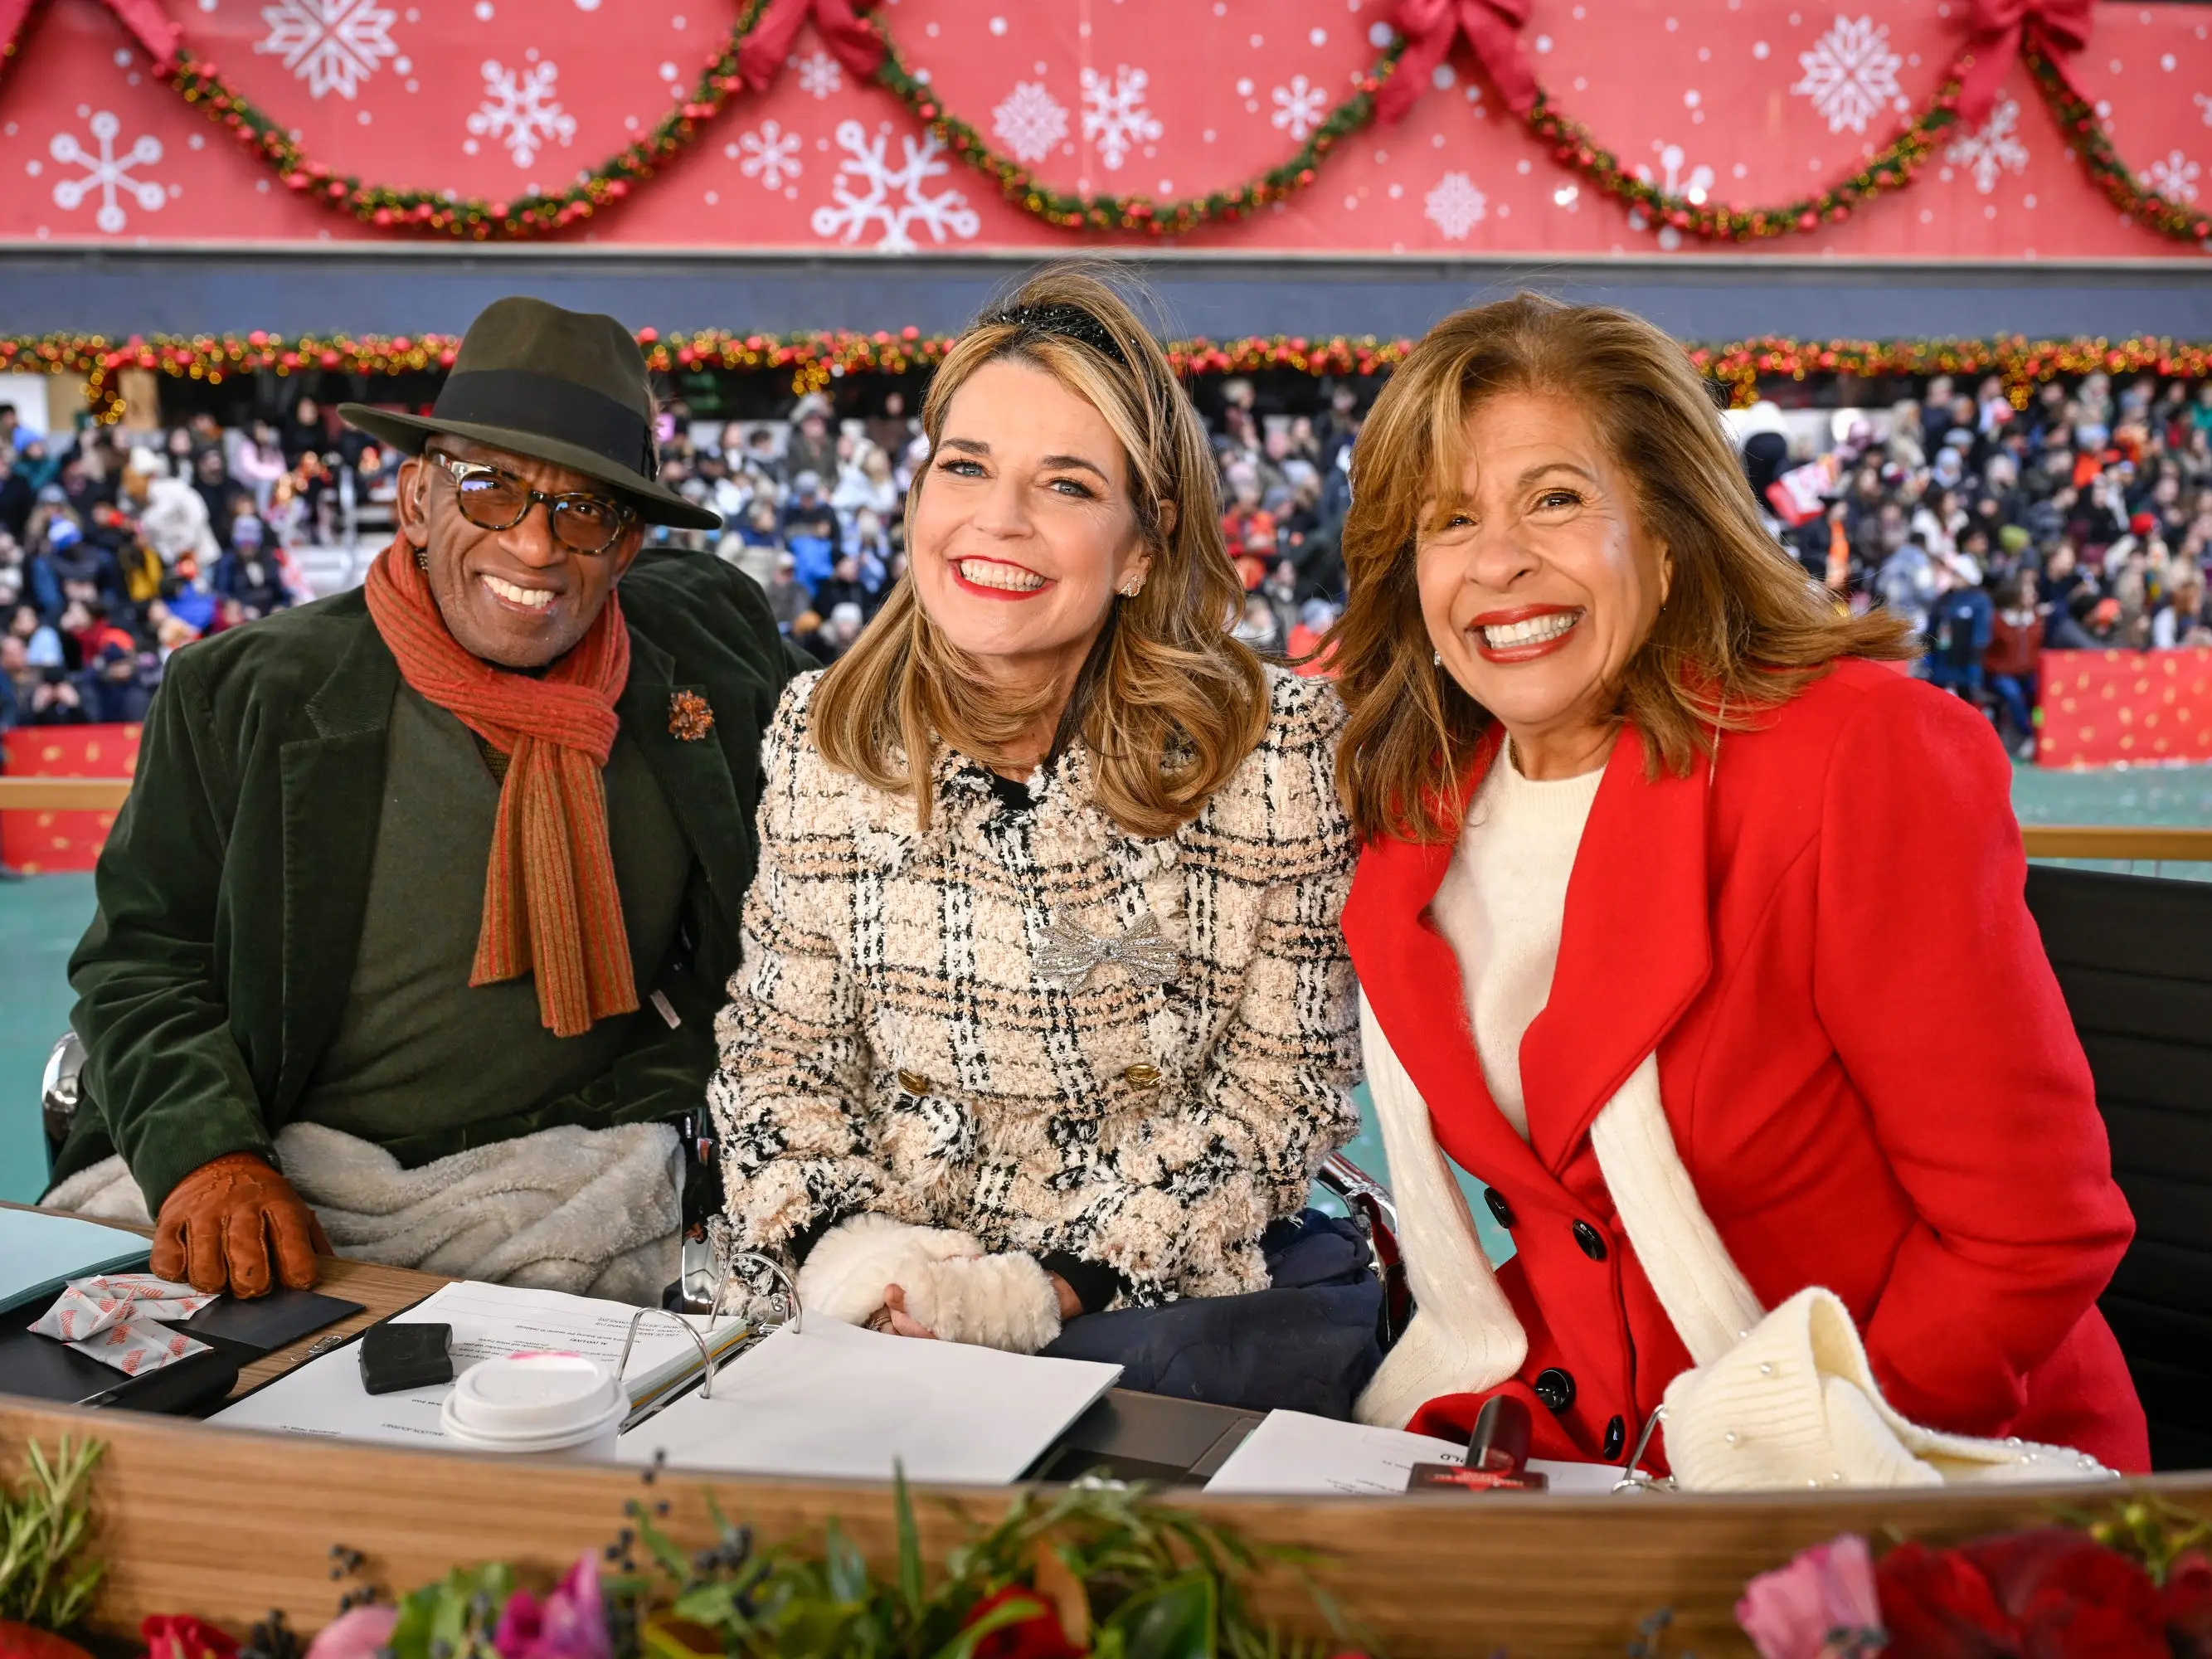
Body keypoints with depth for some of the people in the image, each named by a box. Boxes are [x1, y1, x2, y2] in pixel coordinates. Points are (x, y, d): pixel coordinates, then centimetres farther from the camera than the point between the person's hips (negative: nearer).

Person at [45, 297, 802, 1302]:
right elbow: (141, 958, 4)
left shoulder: (710, 644, 6)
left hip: (579, 1174, 1)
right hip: (284, 1162, 0)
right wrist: (203, 1154, -14)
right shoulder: (242, 692, 0)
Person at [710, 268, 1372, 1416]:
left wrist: (1047, 1287, -16)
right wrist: (829, 1235, -12)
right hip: (883, 1280, 1)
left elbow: (1279, 1085, -7)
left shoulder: (1282, 751, -8)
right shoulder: (822, 740, 1)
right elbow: (780, 1049, 7)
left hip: (1180, 1277, -1)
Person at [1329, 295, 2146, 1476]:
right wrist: (1496, 1422, -5)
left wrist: (1789, 1468, -18)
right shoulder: (1414, 819, 1)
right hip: (1586, 1459, 5)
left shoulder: (1864, 758, -17)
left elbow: (2033, 1234, -15)